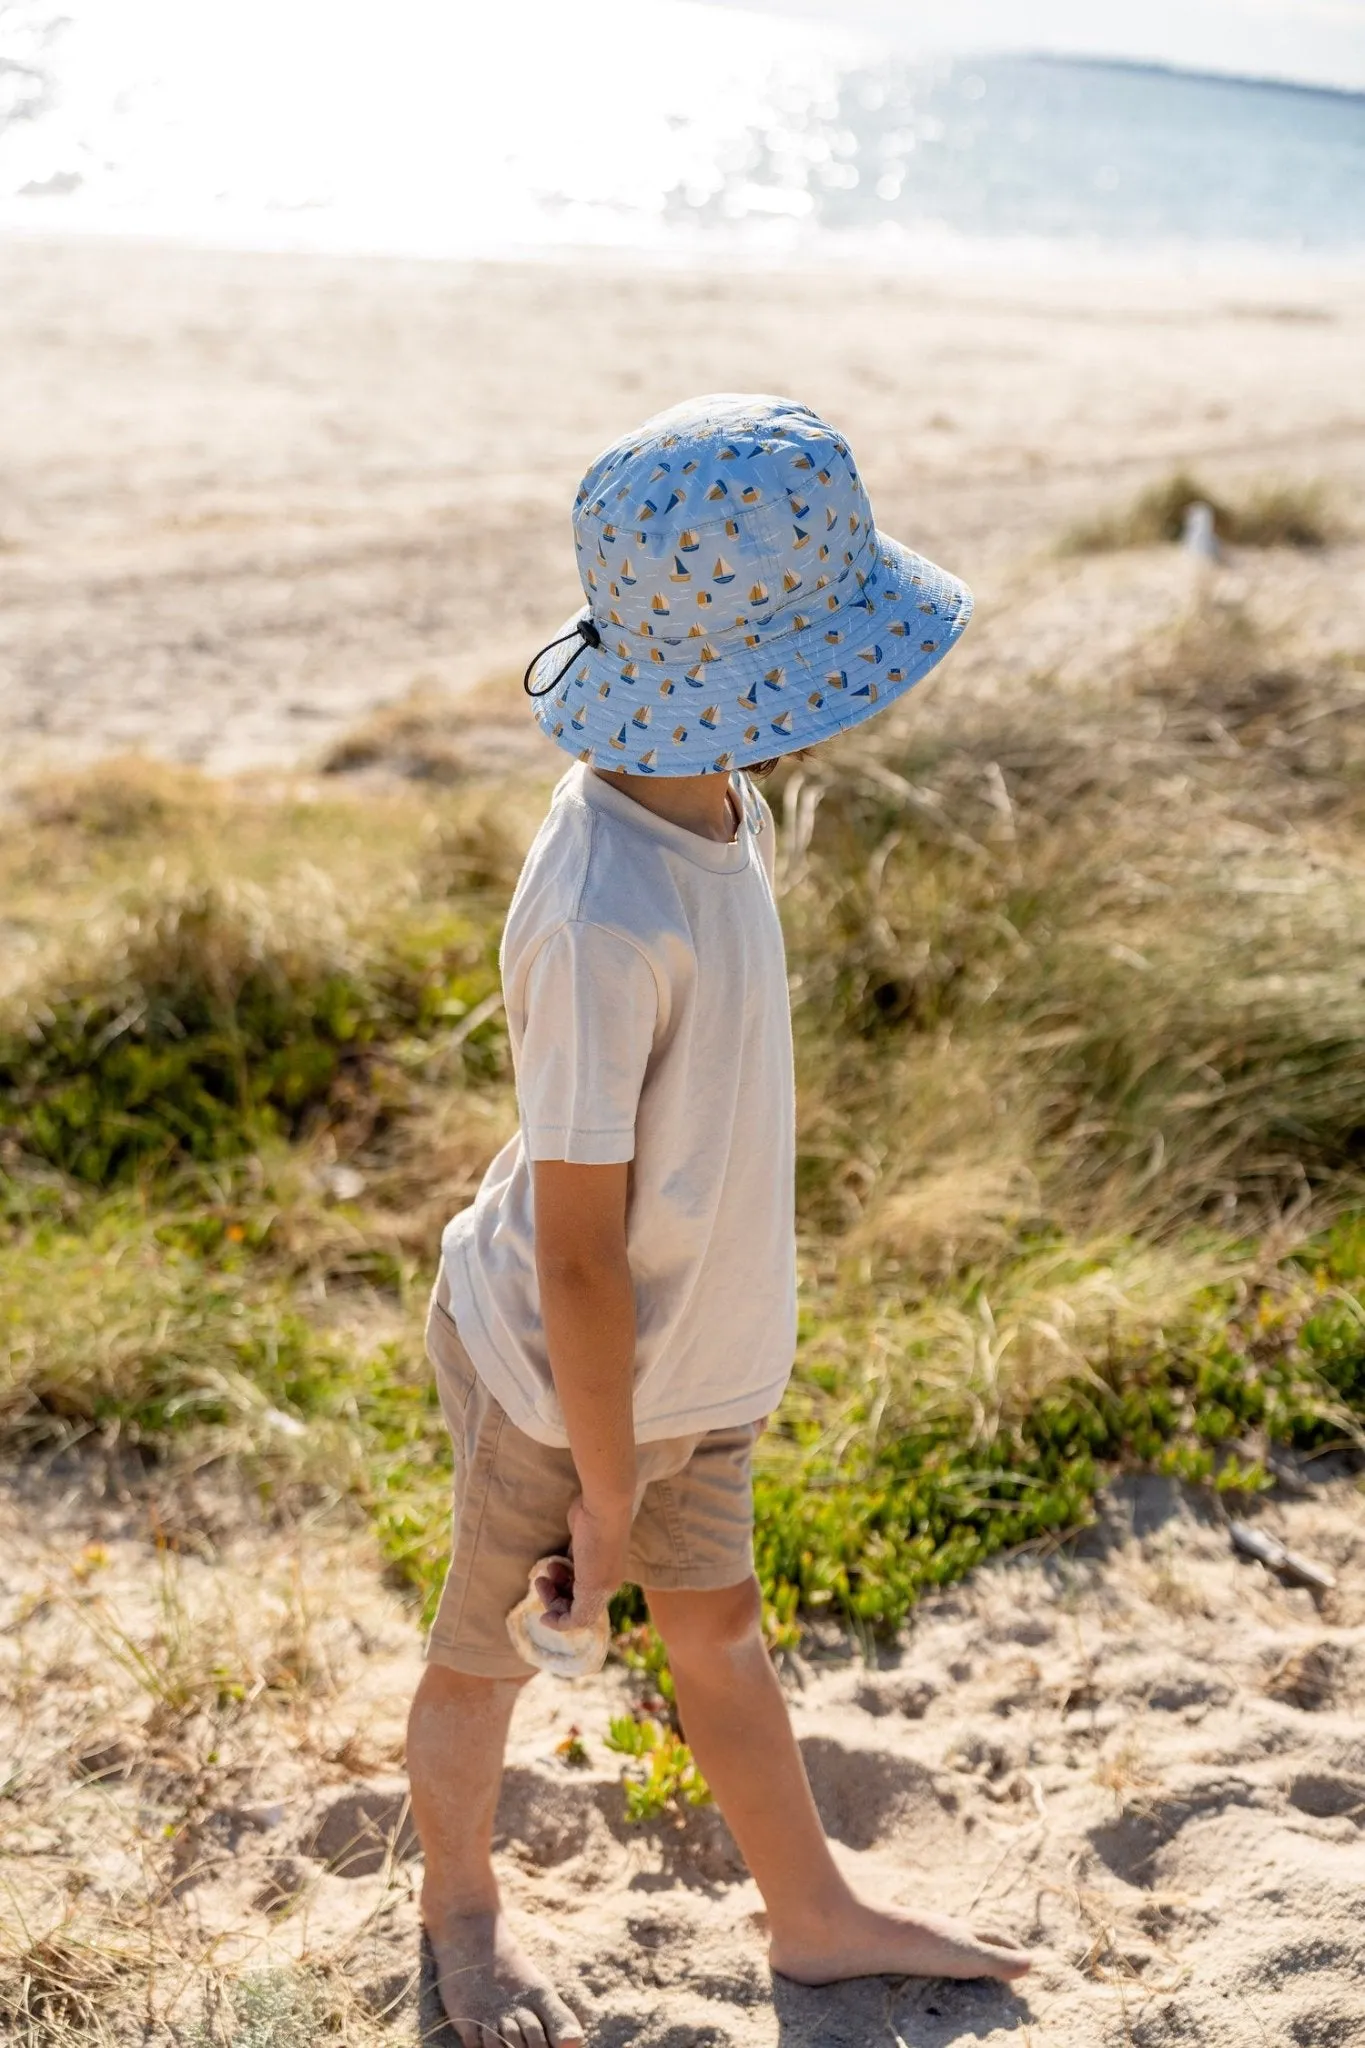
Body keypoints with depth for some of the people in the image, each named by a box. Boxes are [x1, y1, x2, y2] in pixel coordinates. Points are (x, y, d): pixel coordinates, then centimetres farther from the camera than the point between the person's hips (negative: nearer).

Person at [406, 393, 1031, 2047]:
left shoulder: (707, 803, -8)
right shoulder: (605, 918, -36)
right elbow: (577, 1254, -27)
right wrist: (608, 1489, -15)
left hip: (694, 1358, 8)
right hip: (559, 1380, -7)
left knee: (716, 1630, 26)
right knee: (486, 1655, 20)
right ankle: (459, 1905, 49)